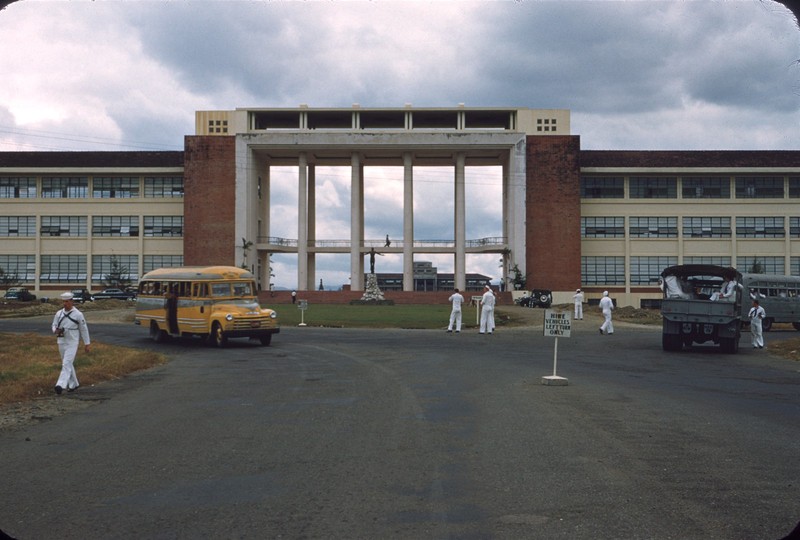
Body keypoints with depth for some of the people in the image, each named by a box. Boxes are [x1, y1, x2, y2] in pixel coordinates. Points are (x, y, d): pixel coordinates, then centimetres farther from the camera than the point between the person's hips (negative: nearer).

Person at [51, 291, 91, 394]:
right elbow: (54, 325, 11)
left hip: (72, 343, -5)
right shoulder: (59, 313, 4)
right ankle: (73, 384, 29)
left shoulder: (78, 314, -8)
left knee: (67, 364, -16)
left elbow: (84, 329, -3)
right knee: (67, 364, 15)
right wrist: (56, 330, -15)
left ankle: (61, 385, -25)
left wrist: (87, 344, -1)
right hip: (61, 342, 6)